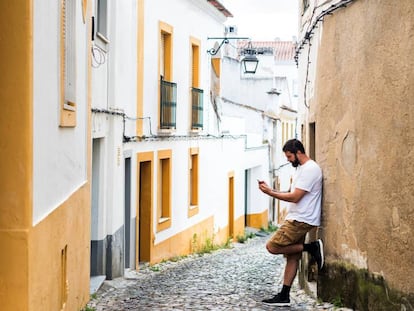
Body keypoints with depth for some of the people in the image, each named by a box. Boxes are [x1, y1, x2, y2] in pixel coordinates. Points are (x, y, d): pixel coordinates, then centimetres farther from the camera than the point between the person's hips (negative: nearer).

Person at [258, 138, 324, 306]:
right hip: (296, 220, 10)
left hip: (300, 221, -10)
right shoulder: (301, 168, 17)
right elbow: (293, 194, 17)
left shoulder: (310, 169, -16)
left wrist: (270, 192, -15)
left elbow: (295, 197, -20)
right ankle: (284, 296, 12)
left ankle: (311, 247, -7)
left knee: (272, 246, -11)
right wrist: (271, 190, 5)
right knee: (292, 257, 9)